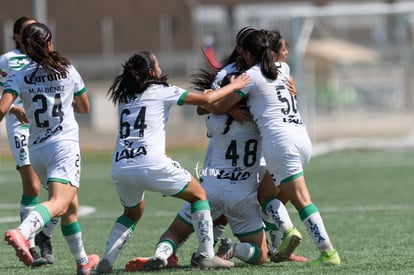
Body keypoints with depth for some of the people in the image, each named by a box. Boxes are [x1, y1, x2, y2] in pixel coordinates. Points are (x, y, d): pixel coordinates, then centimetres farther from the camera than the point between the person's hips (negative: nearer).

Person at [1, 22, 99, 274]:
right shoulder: (68, 70, 5)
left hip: (36, 149, 4)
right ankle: (21, 233, -50)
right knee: (59, 202, -22)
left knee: (70, 205, 22)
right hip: (64, 144, -4)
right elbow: (85, 107, 19)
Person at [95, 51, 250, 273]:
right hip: (150, 164, -5)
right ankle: (206, 255, 3)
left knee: (132, 213, 31)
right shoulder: (160, 91, 7)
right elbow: (206, 99, 5)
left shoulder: (124, 96, 22)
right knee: (198, 194, 15)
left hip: (119, 168, 5)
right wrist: (233, 87, 22)